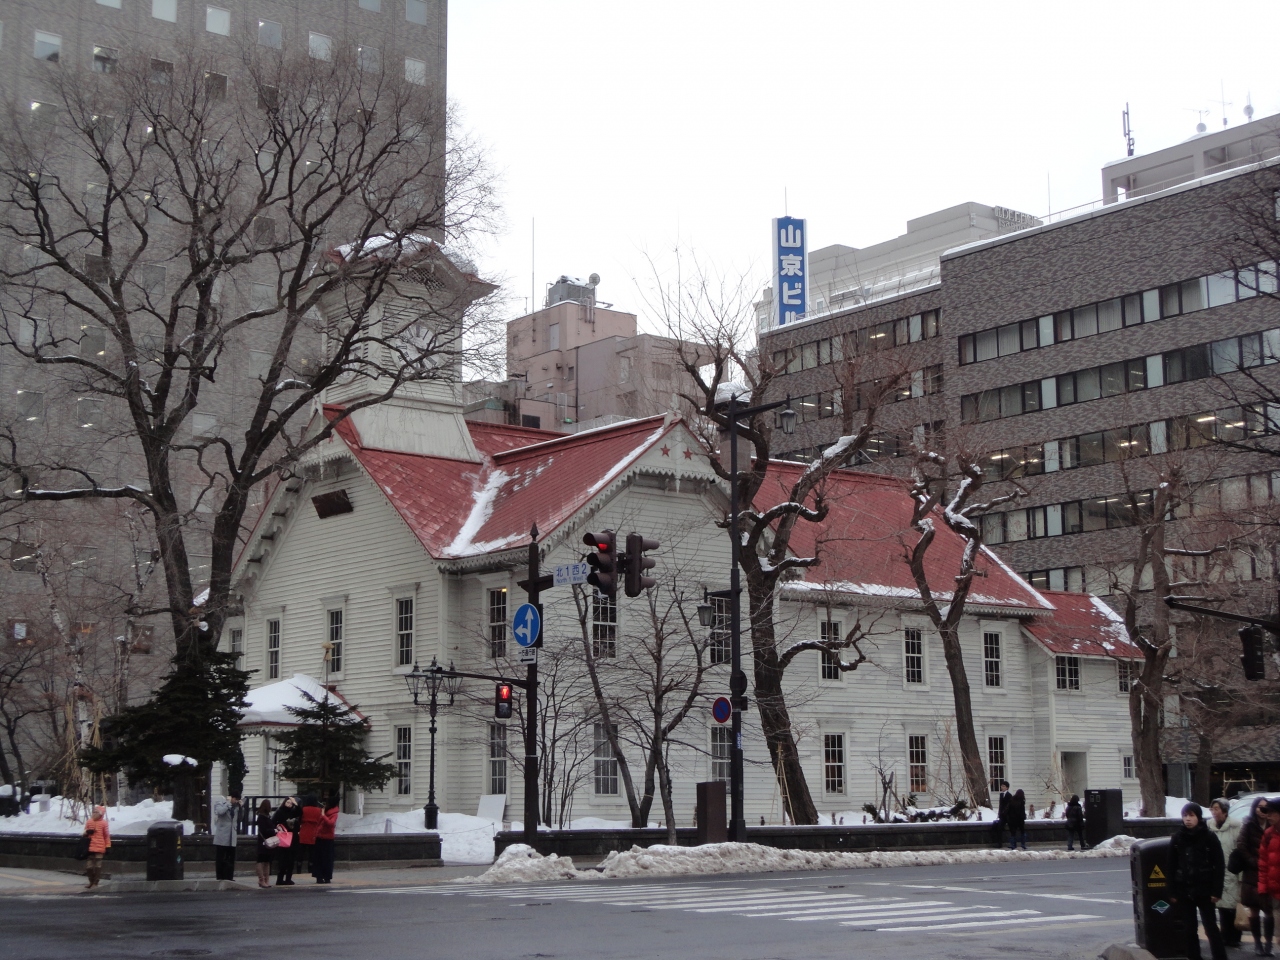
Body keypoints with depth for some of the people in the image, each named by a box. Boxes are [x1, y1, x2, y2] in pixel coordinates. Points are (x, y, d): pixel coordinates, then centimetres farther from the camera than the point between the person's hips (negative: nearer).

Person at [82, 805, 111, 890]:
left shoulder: (103, 823, -5)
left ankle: (95, 883, 4)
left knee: (97, 866, -2)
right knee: (89, 866, 10)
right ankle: (91, 882, 23)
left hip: (99, 848, -5)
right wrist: (87, 833, -7)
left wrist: (108, 847, -4)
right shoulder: (89, 822, 9)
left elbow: (107, 836, -3)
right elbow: (85, 833, 18)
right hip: (90, 847, 5)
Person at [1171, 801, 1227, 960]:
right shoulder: (1177, 839, 3)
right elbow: (1172, 867, 5)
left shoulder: (1209, 838, -4)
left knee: (1211, 927, -1)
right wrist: (1172, 892, 1)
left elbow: (1219, 866, -4)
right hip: (1184, 890, 3)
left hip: (1204, 890, -3)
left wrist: (1216, 891, -9)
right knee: (1189, 929, 7)